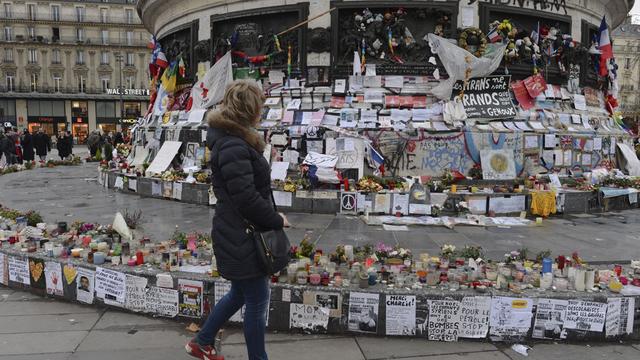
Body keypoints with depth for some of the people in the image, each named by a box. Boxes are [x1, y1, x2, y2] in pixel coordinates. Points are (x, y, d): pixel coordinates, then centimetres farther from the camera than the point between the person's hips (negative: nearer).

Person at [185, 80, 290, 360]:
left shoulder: (234, 140, 11)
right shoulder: (233, 147, -23)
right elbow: (246, 198, -26)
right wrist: (277, 220, -13)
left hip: (238, 234, 11)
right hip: (241, 236, -11)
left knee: (240, 293, 24)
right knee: (258, 301, 4)